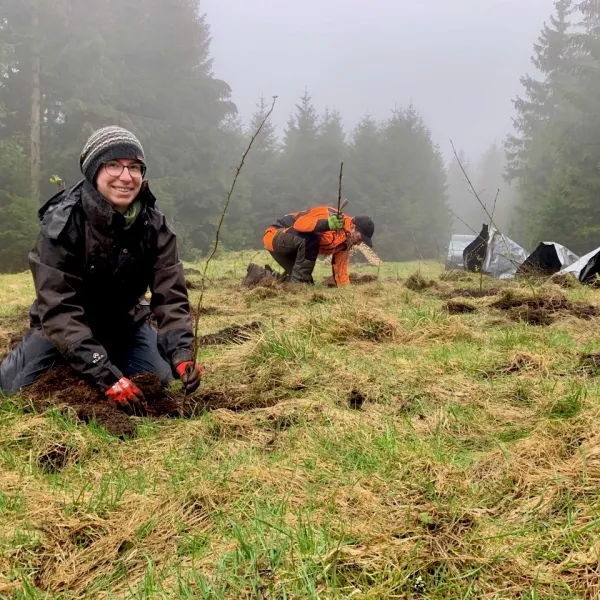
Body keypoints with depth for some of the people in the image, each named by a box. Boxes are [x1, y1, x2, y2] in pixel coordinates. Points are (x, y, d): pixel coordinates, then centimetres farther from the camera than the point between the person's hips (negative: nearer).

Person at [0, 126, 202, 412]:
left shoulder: (154, 225, -17)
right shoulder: (62, 222, -28)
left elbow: (170, 295, -19)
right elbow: (58, 308, -33)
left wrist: (182, 354, -38)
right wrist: (106, 375, -43)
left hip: (124, 323, 3)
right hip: (63, 326, -2)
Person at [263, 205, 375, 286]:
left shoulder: (345, 242, 1)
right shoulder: (329, 215, -25)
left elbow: (340, 271, 4)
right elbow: (299, 224, -39)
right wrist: (327, 224, -52)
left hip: (292, 246, 9)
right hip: (275, 235, -9)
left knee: (308, 284, 0)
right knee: (311, 237, -35)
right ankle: (298, 283, -27)